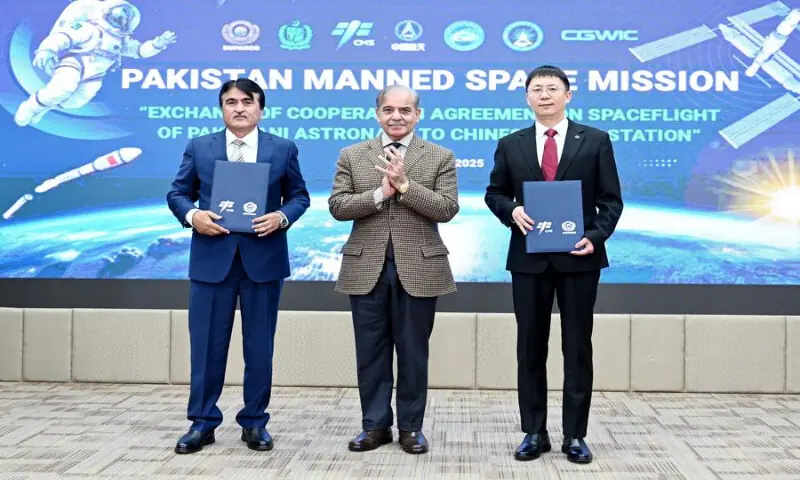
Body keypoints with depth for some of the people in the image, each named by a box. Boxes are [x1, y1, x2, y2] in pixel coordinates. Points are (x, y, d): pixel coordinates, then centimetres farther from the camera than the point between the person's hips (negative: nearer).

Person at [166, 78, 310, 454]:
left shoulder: (283, 149, 6)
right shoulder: (199, 148, 7)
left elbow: (300, 196, 7)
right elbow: (177, 193, 8)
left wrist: (283, 217, -13)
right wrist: (192, 215, -13)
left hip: (263, 259, 0)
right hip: (212, 258, 1)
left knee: (259, 345, 7)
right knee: (207, 344, 5)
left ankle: (254, 422, 19)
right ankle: (202, 421, 17)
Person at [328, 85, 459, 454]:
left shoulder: (440, 157, 3)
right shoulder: (352, 156, 7)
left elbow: (447, 209, -8)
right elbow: (337, 206, -1)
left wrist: (404, 184, -16)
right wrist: (380, 194, -15)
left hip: (418, 268, -1)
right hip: (366, 268, 2)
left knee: (413, 352, 7)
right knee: (371, 352, 9)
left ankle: (410, 426, 20)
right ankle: (375, 425, 21)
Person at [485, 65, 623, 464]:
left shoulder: (596, 141, 3)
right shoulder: (510, 145, 8)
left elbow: (610, 200, 1)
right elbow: (494, 193, 12)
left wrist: (596, 236, -15)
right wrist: (511, 211, -9)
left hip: (578, 257, -1)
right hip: (529, 258, 2)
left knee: (577, 347, 5)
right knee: (530, 347, 7)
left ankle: (574, 435, 15)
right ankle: (534, 433, 18)